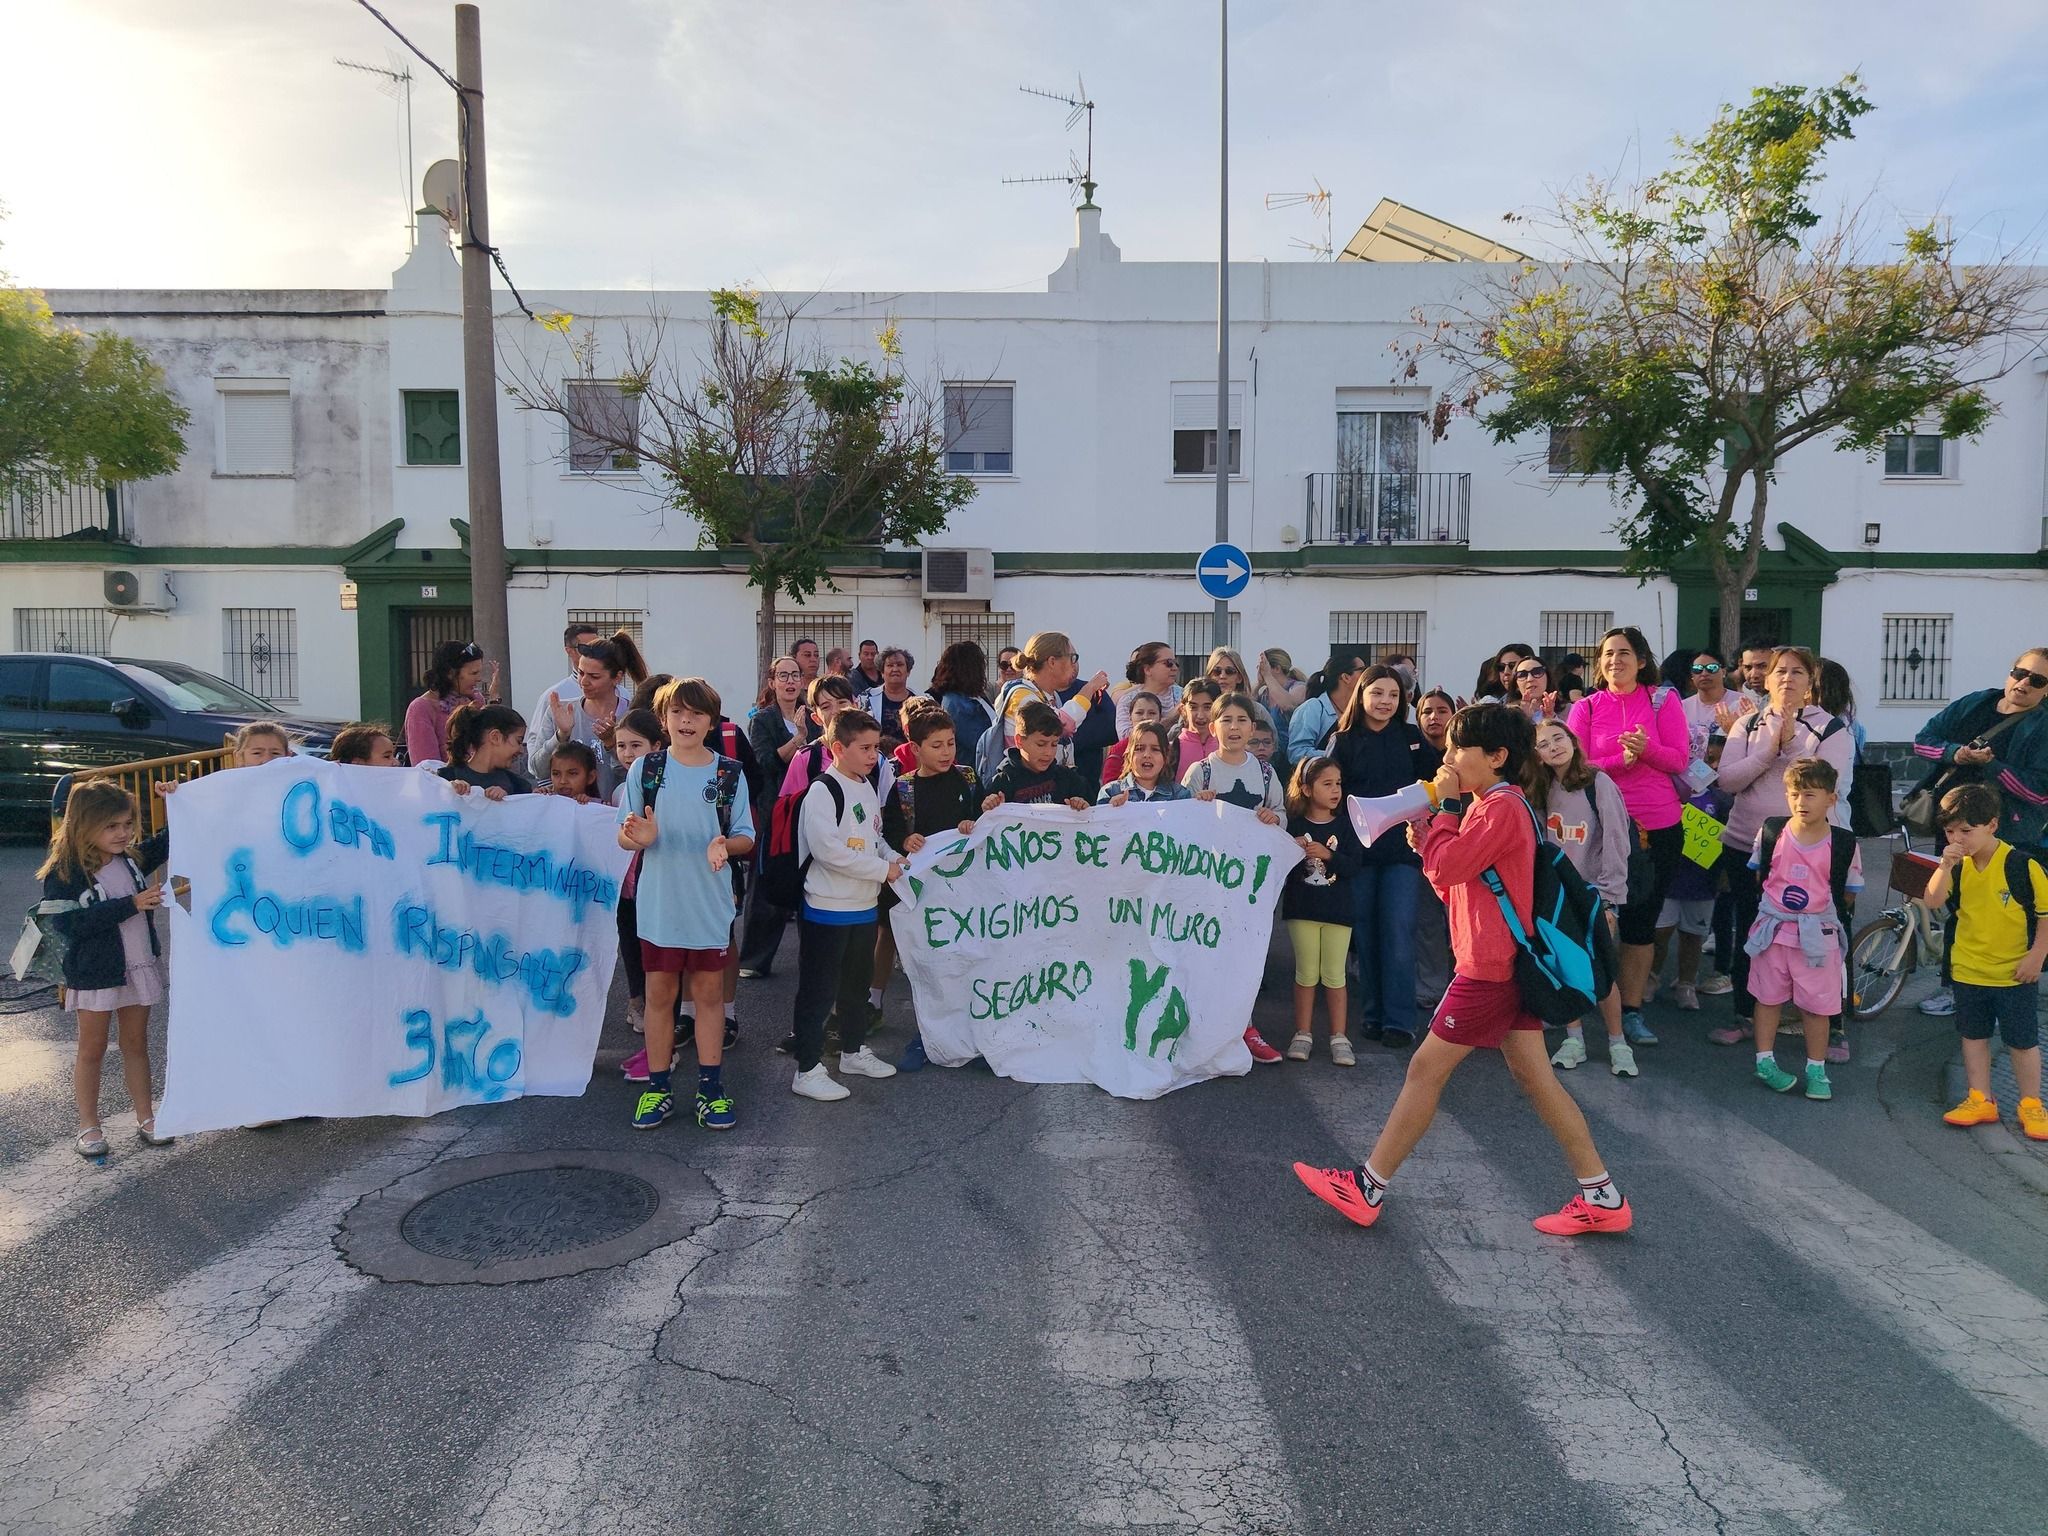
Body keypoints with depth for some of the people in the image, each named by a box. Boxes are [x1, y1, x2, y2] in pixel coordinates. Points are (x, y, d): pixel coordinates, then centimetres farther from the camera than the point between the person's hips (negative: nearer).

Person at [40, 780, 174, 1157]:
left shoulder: (131, 858, 0)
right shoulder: (63, 873, -17)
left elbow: (166, 843, 12)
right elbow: (68, 923, -25)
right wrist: (130, 905, -29)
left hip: (139, 967, 5)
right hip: (94, 974, -5)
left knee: (136, 1043, 15)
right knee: (92, 1049, 10)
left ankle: (145, 1118, 25)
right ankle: (88, 1126, 23)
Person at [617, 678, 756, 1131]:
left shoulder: (730, 774, -1)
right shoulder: (644, 769, -1)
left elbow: (746, 838, 2)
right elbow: (623, 836, 1)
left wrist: (725, 844, -20)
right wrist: (637, 837, -23)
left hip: (710, 903, 0)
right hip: (658, 902, 0)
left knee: (708, 992, 9)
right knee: (659, 993, 8)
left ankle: (711, 1088, 18)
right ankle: (658, 1088, 20)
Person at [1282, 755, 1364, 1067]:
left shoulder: (1345, 824, 0)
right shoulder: (1293, 824, -3)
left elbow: (1355, 867, -8)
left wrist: (1328, 855, -22)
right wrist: (1295, 853, -21)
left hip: (1337, 910, 0)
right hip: (1302, 908, 0)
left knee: (1334, 974, 4)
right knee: (1306, 973, 7)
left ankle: (1339, 1038, 11)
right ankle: (1303, 1034, 16)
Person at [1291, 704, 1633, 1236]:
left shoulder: (1501, 806, -16)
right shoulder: (1495, 806, 17)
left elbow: (1445, 868, -22)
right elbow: (1454, 886, 17)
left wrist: (1448, 805, -11)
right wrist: (1425, 840, 4)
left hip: (1490, 966, -10)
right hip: (1506, 962, 10)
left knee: (1426, 1069, -3)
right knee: (1536, 1078, 12)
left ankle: (1366, 1188, 5)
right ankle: (1602, 1198, 16)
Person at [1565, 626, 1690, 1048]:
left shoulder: (1662, 700, 2)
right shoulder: (1586, 707, 3)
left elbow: (1679, 760, -3)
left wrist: (1645, 748, -22)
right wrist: (1623, 759, -18)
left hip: (1657, 827, 0)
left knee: (1642, 920, 7)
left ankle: (1631, 1010, 14)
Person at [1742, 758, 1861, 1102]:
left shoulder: (1844, 843, -9)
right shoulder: (1771, 832, -5)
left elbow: (1848, 894, 0)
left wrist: (1815, 903, -4)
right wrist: (1781, 898, 3)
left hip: (1819, 934, -1)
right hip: (1773, 929, 1)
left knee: (1817, 1005, 7)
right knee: (1768, 998, 12)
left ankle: (1816, 1070, 22)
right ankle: (1765, 1062, 24)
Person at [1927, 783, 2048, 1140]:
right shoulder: (1957, 866, -4)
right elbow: (1932, 901, -16)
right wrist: (1945, 866, -27)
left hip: (2015, 974, -4)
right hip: (1968, 972, 4)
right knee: (1973, 1036, 13)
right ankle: (1980, 1100, 25)